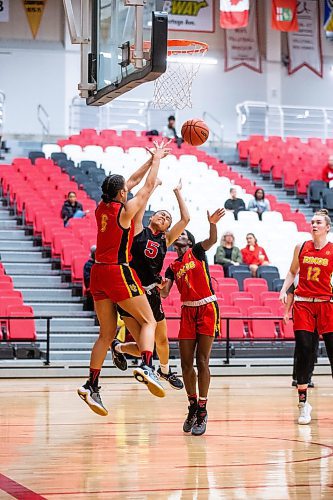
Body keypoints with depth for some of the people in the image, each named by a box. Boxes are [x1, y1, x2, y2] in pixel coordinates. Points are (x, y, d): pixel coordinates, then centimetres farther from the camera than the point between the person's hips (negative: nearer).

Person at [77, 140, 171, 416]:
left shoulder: (102, 207, 9)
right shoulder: (125, 210, -10)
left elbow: (133, 181, 21)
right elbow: (149, 185, 1)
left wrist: (151, 160, 25)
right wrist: (157, 159, 15)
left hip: (99, 273, 7)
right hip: (119, 272, -7)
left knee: (107, 333, 12)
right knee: (149, 321, 1)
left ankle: (92, 385, 6)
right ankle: (146, 366, -23)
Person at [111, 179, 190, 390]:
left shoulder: (165, 240, 11)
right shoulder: (138, 231, 1)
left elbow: (185, 219, 5)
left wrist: (178, 192, 11)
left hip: (152, 294, 5)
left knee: (162, 340, 19)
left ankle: (165, 370, 48)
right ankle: (118, 348, 22)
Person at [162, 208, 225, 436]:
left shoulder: (197, 251, 3)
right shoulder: (173, 267, 15)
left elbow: (213, 240, -19)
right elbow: (165, 292, 5)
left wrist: (212, 224, -40)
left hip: (207, 309, -5)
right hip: (187, 312, 5)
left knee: (202, 361, -9)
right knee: (186, 363, 3)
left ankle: (202, 411, -5)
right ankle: (193, 406, 17)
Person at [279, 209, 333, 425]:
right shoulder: (301, 247, 7)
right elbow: (292, 272, 18)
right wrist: (284, 290, 5)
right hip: (303, 303, 1)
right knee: (304, 351, -3)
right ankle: (303, 403, 3)